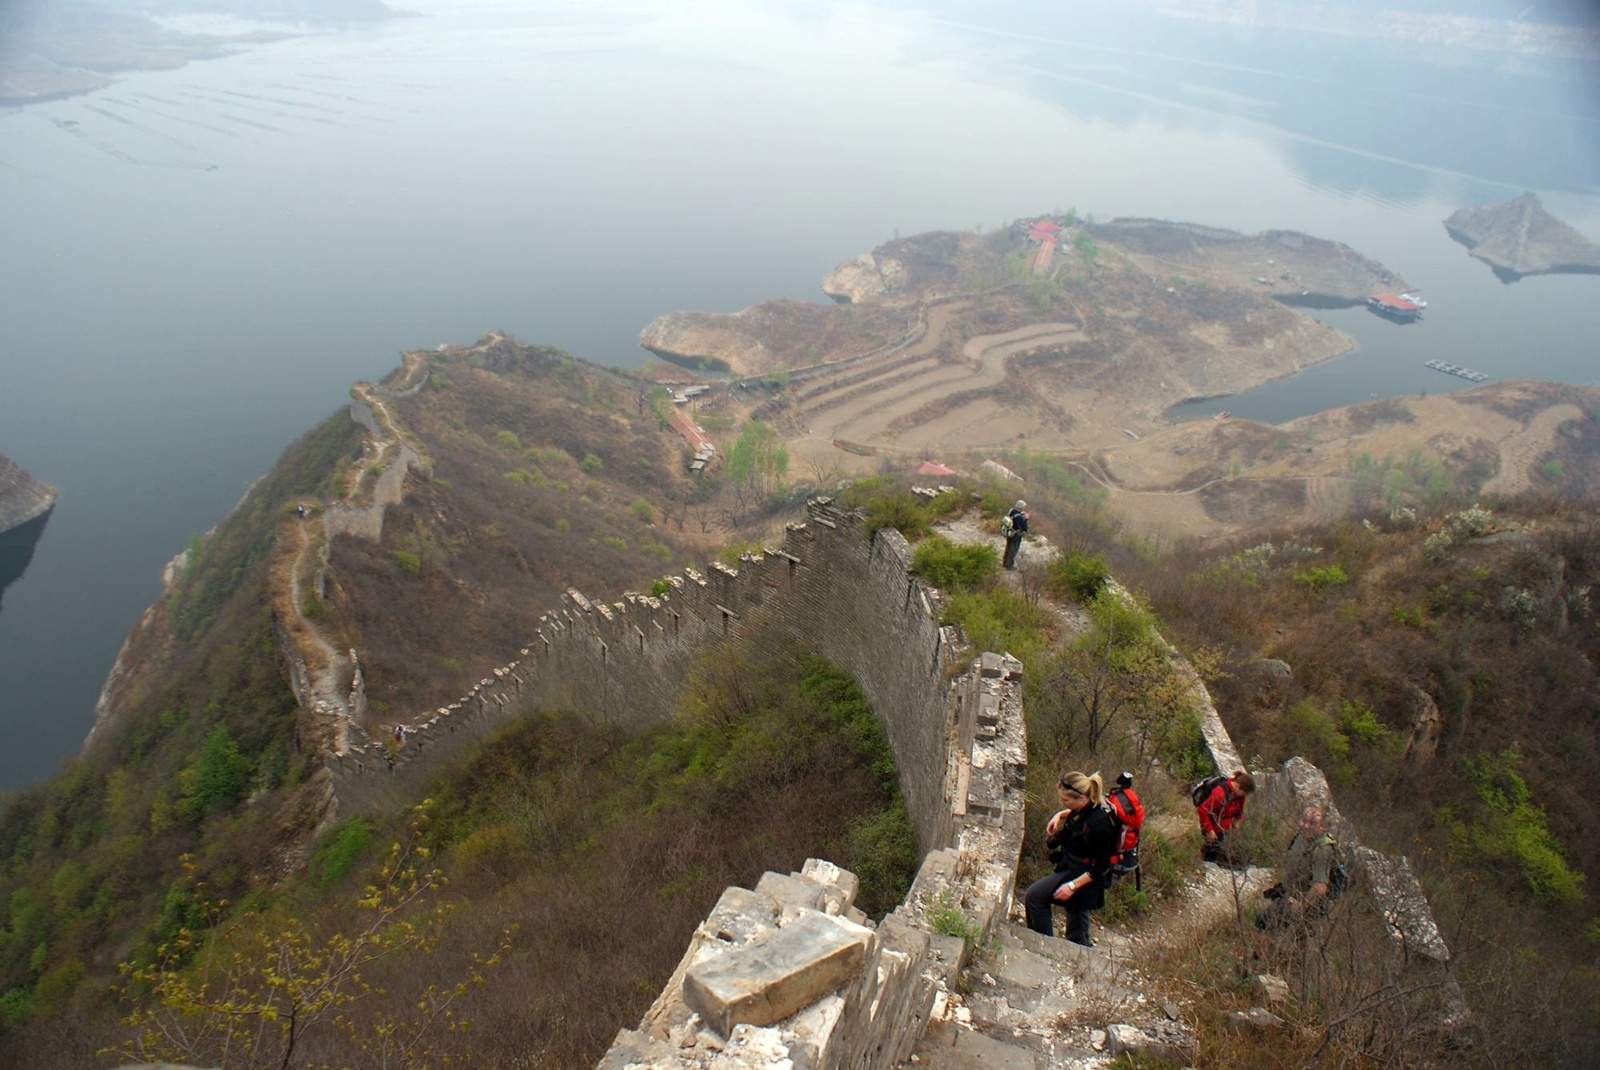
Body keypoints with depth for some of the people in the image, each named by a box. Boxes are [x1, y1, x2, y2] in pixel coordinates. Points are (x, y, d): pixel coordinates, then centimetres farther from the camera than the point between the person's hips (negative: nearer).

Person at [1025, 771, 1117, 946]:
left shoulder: (1099, 823, -33)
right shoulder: (1085, 807, -9)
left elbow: (1101, 867, -25)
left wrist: (1072, 885, -25)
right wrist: (1060, 815, 0)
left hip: (1082, 874, -9)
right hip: (1072, 866, 9)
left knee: (1034, 895, -16)